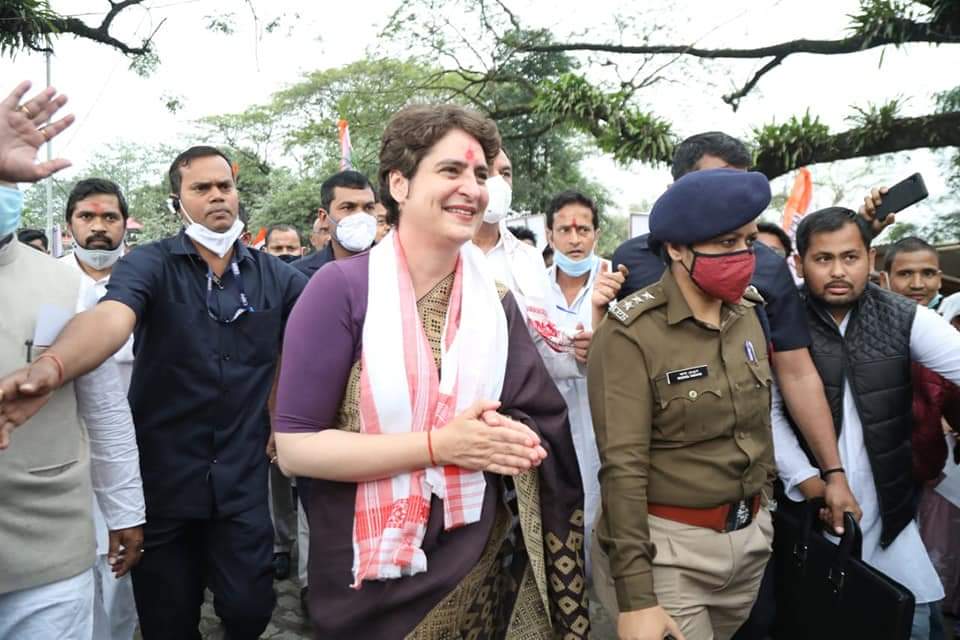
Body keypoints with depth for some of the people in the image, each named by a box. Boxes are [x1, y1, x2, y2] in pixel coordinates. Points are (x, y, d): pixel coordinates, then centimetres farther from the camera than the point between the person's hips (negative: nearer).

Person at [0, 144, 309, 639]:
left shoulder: (273, 274, 2)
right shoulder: (151, 264, -7)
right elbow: (111, 318, -26)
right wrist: (52, 365, -46)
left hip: (242, 480, 2)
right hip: (163, 476, -1)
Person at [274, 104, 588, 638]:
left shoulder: (495, 299, 0)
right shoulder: (341, 288, -14)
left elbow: (545, 429, 1)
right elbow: (296, 447, -16)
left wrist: (506, 440, -20)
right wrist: (440, 445, -21)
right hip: (372, 579, -3)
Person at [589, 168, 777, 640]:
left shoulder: (747, 314, 3)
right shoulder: (632, 334, -19)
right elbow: (622, 467, -21)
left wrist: (763, 511, 17)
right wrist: (636, 597, -22)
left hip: (751, 537, 7)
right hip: (669, 547, -6)